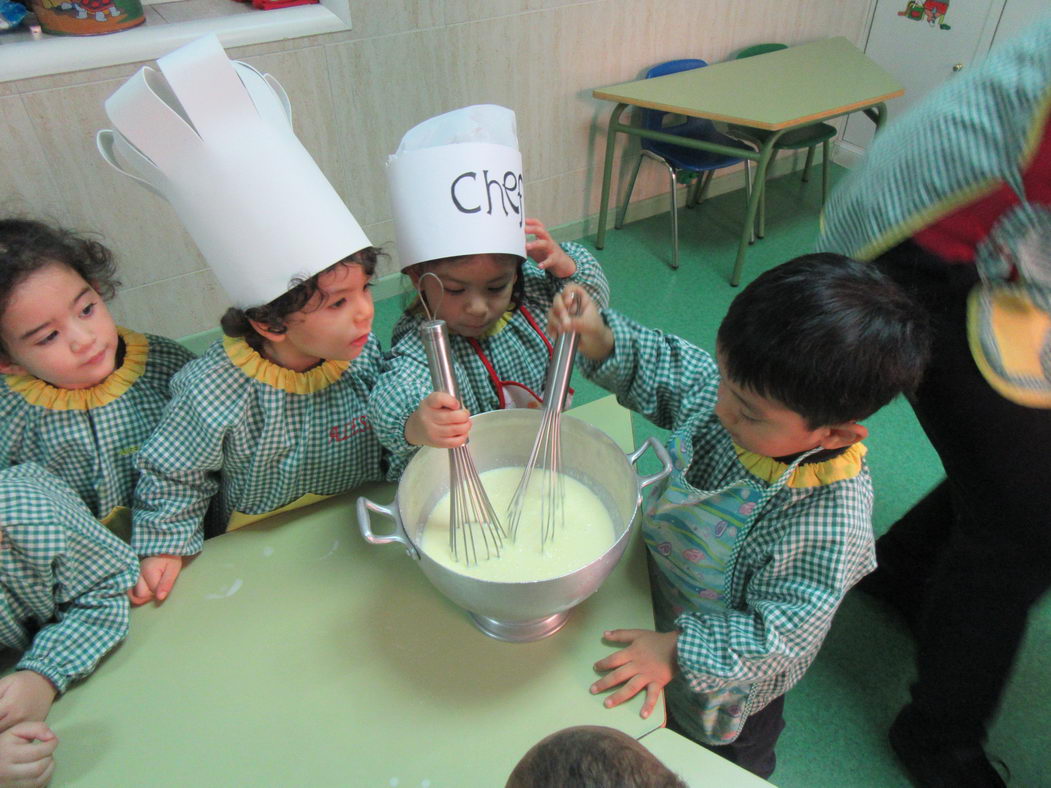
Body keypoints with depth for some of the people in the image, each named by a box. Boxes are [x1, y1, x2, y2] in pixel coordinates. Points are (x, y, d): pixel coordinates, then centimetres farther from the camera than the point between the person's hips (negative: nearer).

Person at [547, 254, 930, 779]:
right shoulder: (733, 386, -25)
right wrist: (603, 341, -23)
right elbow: (665, 371, -7)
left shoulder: (829, 521, -40)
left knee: (726, 765, 29)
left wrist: (680, 651, -31)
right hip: (659, 595, 6)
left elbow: (782, 632, -30)